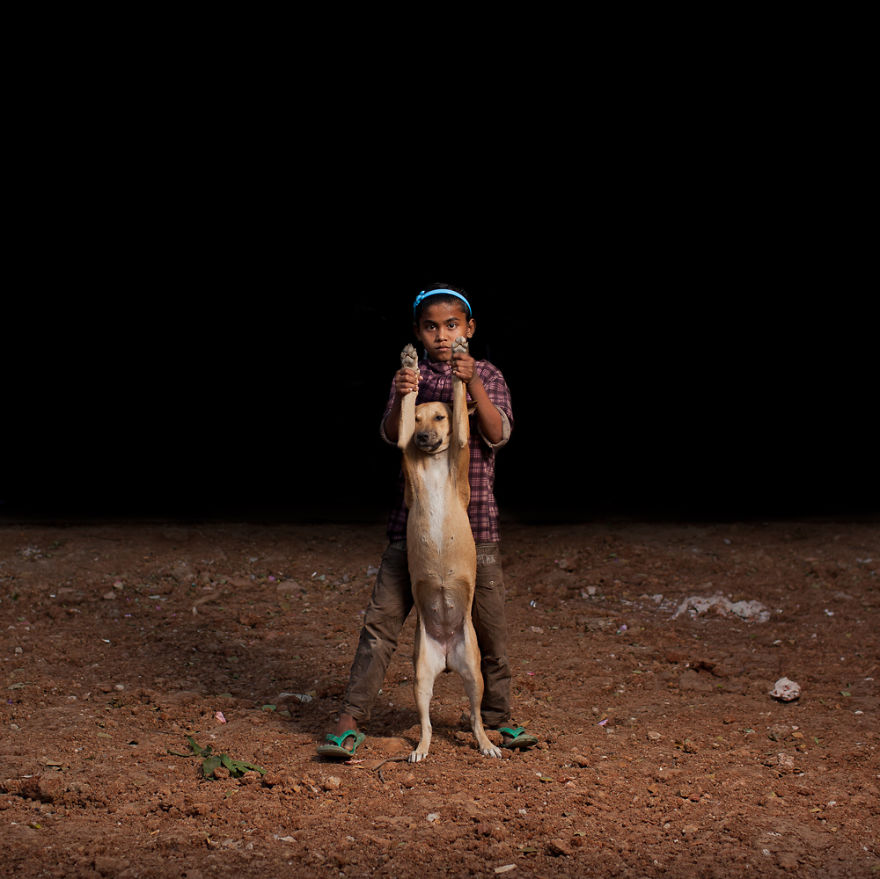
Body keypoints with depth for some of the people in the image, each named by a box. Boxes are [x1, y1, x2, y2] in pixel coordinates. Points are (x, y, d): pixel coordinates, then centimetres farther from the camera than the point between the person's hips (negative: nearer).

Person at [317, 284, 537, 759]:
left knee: (489, 622, 6)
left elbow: (498, 434, -7)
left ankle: (496, 718, 24)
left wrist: (473, 385, -21)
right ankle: (350, 722, 1)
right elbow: (391, 434, -7)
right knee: (382, 617, -4)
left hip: (475, 519, 1)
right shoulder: (411, 375, 6)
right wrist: (400, 399, -27)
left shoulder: (488, 375, 6)